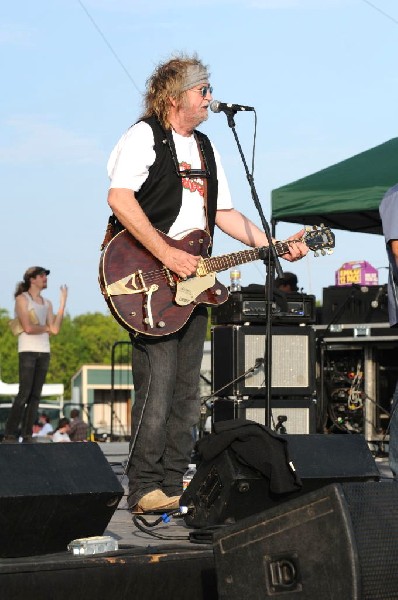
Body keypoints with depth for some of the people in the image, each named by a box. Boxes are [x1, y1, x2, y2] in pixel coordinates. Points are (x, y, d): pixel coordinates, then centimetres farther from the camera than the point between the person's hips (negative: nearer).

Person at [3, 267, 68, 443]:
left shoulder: (47, 303, 18)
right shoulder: (22, 299, 0)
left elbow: (55, 329, 5)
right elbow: (28, 328, -12)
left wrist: (63, 301, 5)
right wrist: (46, 328, 5)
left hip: (44, 351, 6)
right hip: (28, 350, -6)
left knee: (36, 395, 1)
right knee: (24, 393, -12)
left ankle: (27, 435, 2)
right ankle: (9, 435, -11)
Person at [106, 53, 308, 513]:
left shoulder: (205, 148, 21)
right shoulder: (144, 136, -4)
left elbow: (223, 213, 23)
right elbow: (119, 198, -19)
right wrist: (166, 255, -23)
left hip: (192, 281, 8)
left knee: (186, 393, 7)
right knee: (157, 389, -12)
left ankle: (174, 486, 13)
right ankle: (144, 490, -7)